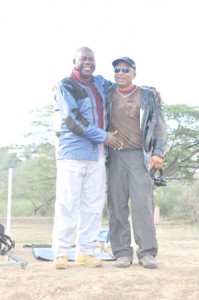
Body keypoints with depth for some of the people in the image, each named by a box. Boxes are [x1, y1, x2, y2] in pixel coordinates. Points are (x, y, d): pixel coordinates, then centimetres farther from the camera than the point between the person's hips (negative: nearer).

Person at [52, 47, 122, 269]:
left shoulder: (99, 83, 17)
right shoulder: (65, 86, -1)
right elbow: (73, 119, -11)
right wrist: (103, 136, -11)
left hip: (97, 154, 6)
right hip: (72, 152, -6)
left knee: (93, 204, 4)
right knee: (67, 203, -6)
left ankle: (85, 251, 10)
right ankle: (61, 253, -1)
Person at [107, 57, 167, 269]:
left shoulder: (148, 96, 10)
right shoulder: (107, 95, 14)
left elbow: (159, 125, 7)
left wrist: (158, 152, -6)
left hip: (139, 155, -1)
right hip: (115, 156, 2)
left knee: (143, 203, -8)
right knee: (117, 205, -1)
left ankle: (147, 252, -4)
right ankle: (122, 252, 3)